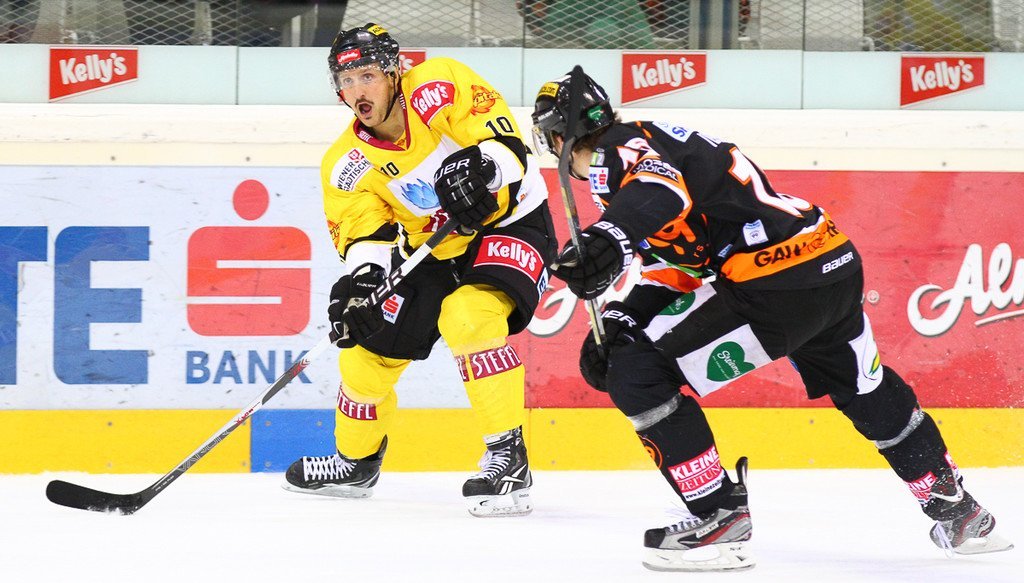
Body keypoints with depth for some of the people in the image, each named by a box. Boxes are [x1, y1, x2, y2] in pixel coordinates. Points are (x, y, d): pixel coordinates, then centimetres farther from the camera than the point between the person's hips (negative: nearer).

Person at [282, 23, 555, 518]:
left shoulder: (439, 87, -20)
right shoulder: (347, 165, -7)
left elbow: (507, 144, -23)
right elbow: (365, 233, -11)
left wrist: (481, 165, -43)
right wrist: (362, 276, -32)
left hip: (510, 223, -6)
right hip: (434, 252, 6)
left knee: (468, 316, -32)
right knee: (370, 345, 4)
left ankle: (508, 458, -26)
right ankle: (356, 462, 31)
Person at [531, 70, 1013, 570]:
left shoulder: (616, 153, -5)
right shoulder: (653, 142, 26)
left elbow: (661, 184, -30)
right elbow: (670, 267, 24)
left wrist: (611, 237, -47)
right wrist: (618, 320, 11)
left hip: (774, 285, -10)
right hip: (839, 265, 10)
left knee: (638, 373, -4)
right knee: (869, 393, 32)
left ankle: (719, 517, -1)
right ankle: (957, 512, 45)